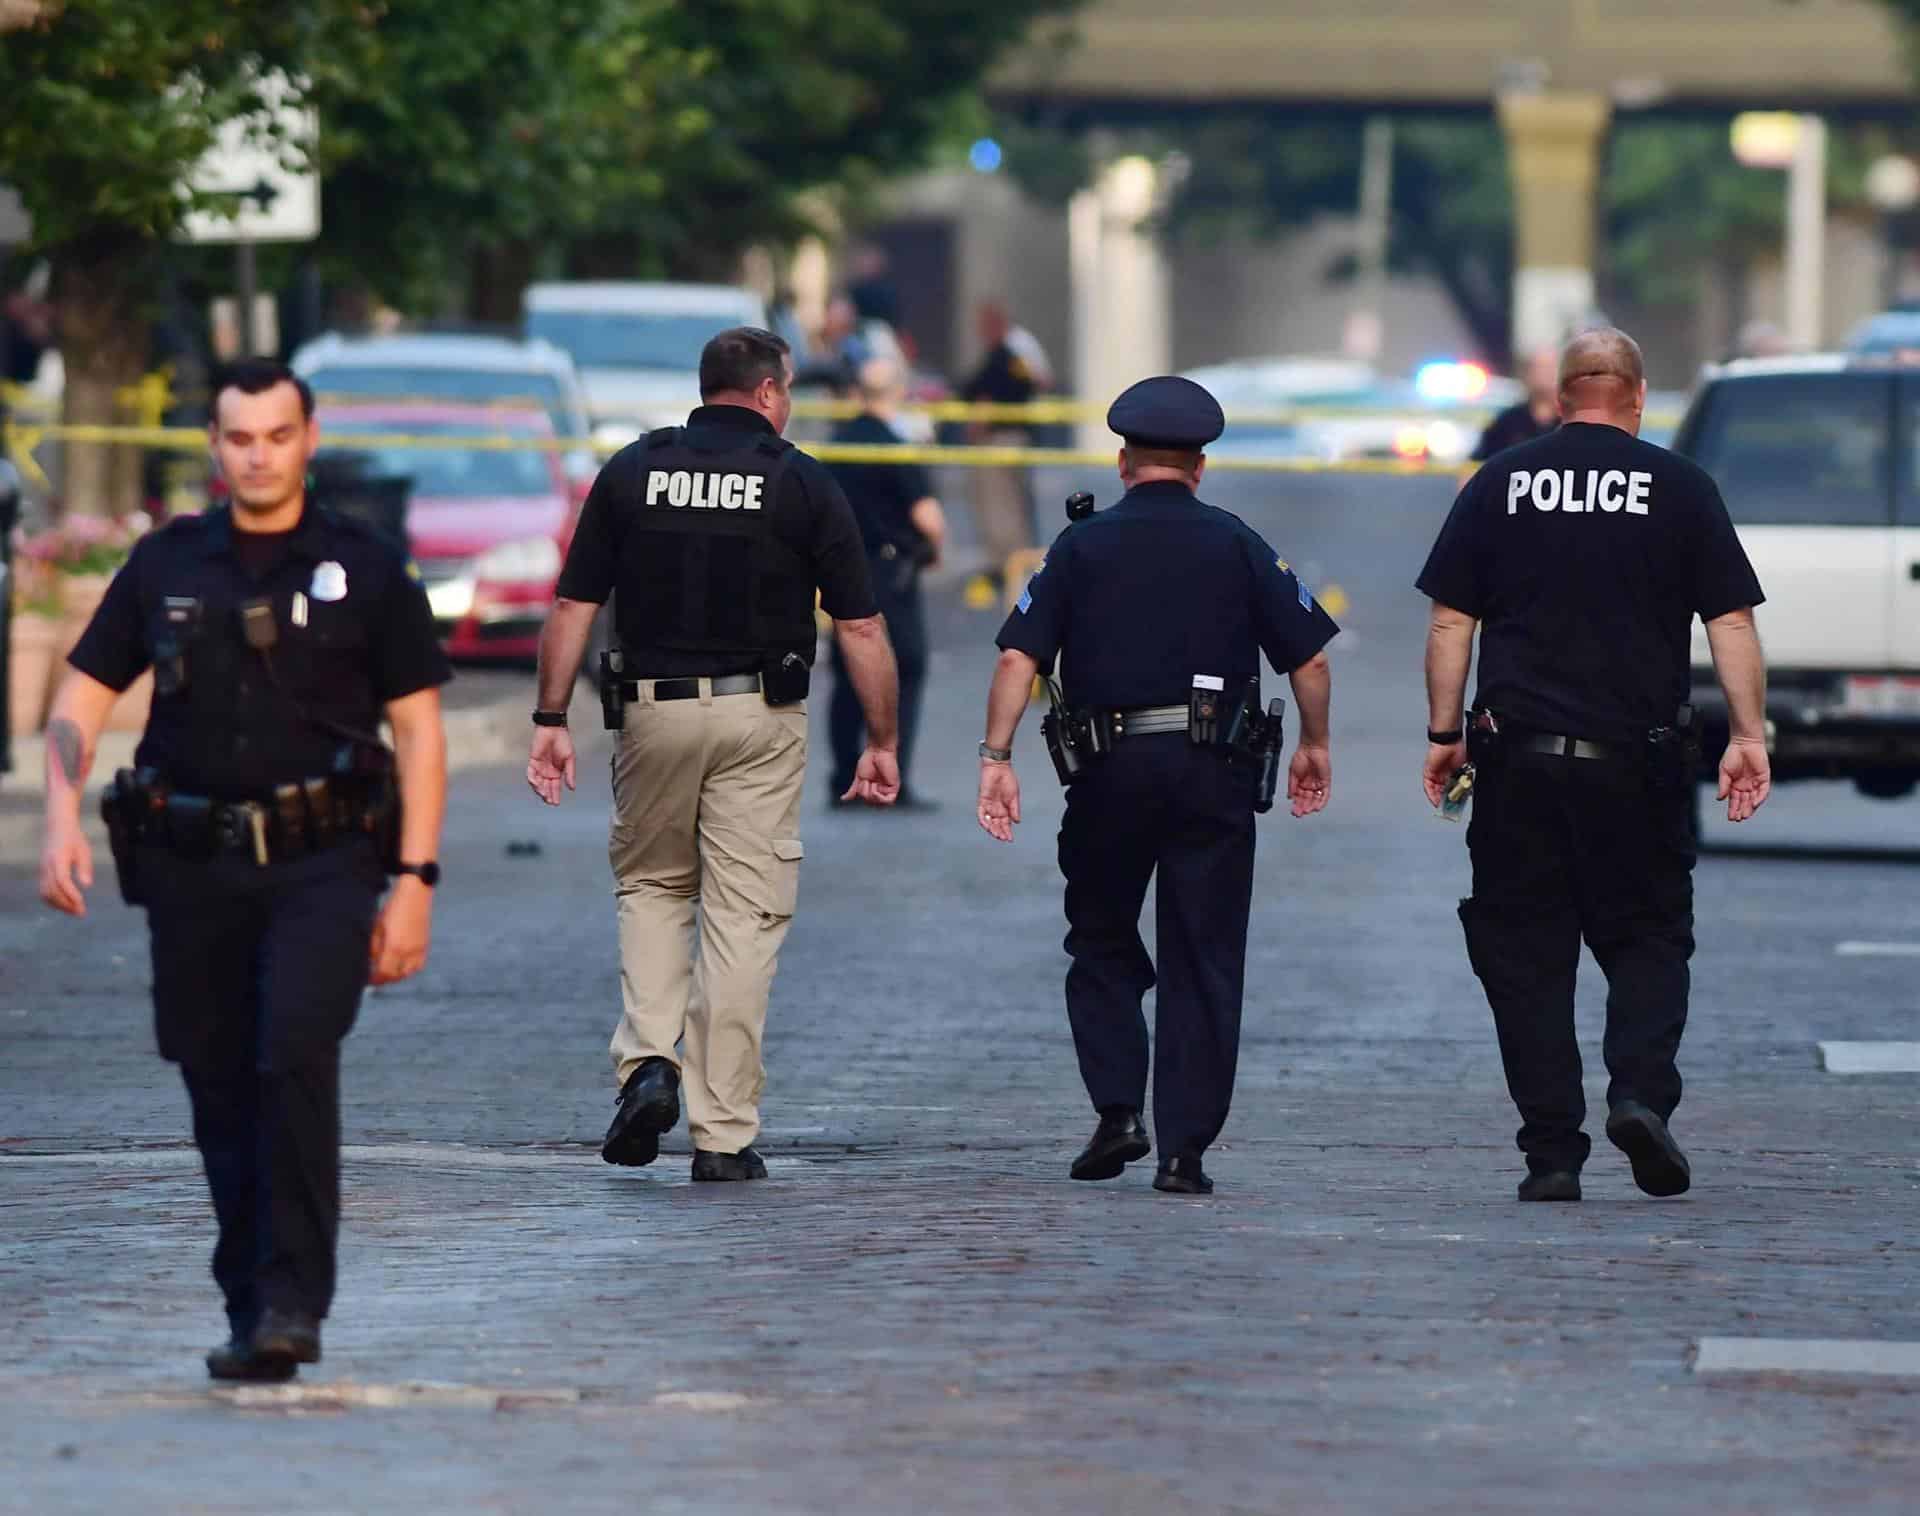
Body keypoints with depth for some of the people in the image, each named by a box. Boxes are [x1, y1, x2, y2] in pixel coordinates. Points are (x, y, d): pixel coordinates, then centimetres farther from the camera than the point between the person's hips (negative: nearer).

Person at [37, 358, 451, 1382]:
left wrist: (414, 883, -4)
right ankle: (252, 1317, 17)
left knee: (296, 1056, -22)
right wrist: (62, 822, -6)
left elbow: (419, 731, 3)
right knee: (221, 1096, 5)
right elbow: (80, 698, 11)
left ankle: (292, 1305, -21)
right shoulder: (165, 566, 8)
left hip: (321, 863, -3)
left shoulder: (366, 571, 3)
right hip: (192, 865, 3)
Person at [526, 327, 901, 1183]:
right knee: (744, 917, 2)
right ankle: (724, 1134, 1)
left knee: (650, 886, 21)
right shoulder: (802, 483, -1)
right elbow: (860, 629, -2)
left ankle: (648, 1061, -2)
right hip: (761, 718, -2)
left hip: (653, 710, 2)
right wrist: (882, 743, 6)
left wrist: (551, 719, 6)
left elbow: (573, 608, 1)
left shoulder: (631, 471, 4)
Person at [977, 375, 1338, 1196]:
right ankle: (1184, 1149, -1)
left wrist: (996, 756, -5)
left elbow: (1020, 655, -5)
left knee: (1101, 944, 17)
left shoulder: (1080, 545, 5)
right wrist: (1314, 745, 18)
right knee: (1202, 960, 4)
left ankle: (1117, 1112, 2)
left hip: (1109, 770, 0)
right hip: (1214, 773, 0)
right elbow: (1310, 659, 4)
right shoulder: (1237, 546, 5)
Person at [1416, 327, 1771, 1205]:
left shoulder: (1500, 484, 5)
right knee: (1647, 936, 11)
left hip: (1519, 753, 1)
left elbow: (1451, 619, 4)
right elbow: (1730, 621, -1)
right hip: (1638, 761, -1)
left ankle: (1551, 1153, 1)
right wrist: (1750, 736, 2)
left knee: (1525, 952, 6)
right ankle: (1641, 1092, -13)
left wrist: (1444, 731, 9)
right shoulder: (1679, 488, 3)